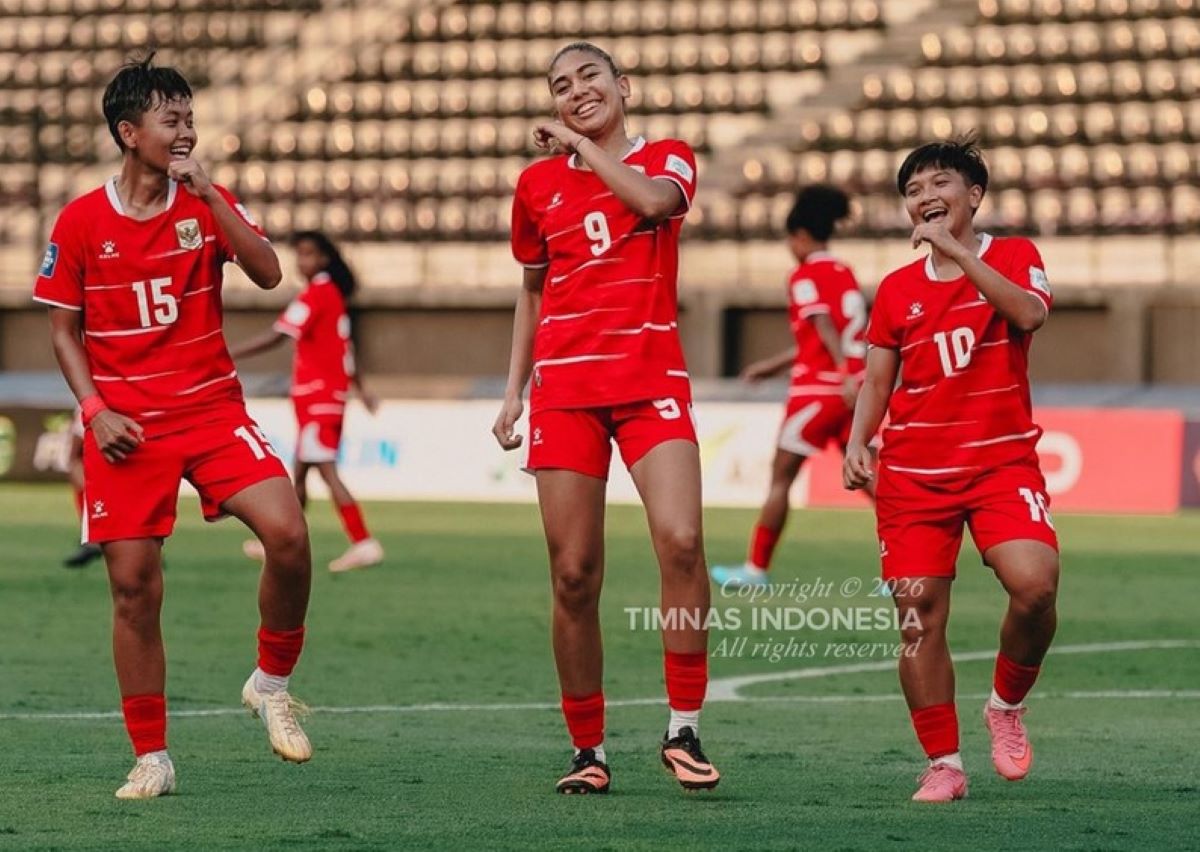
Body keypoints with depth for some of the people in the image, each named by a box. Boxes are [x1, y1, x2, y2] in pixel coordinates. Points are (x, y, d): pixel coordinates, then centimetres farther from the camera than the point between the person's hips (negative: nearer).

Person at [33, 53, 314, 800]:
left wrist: (207, 193, -16)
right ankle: (151, 758, 9)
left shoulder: (207, 201, 3)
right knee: (134, 588, -3)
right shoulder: (81, 222, 0)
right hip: (127, 428, -1)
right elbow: (64, 328, 7)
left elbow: (267, 274, -11)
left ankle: (271, 683, 4)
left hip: (213, 409, 1)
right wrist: (96, 410, -6)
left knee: (287, 533, -20)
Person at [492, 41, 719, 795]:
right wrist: (515, 389, 15)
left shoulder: (666, 159, 6)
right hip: (564, 386, 2)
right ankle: (589, 749, 9)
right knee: (574, 575, -2)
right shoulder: (538, 183, 12)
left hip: (651, 378, -2)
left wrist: (583, 145, -7)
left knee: (681, 540, -22)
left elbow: (653, 200, -19)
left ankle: (685, 728, -13)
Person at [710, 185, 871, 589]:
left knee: (780, 476, 5)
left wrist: (845, 373, -33)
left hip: (818, 389, -7)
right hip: (853, 388, 7)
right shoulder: (845, 274, 17)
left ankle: (756, 567, 11)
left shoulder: (805, 276, -6)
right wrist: (771, 365, 33)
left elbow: (824, 328, -21)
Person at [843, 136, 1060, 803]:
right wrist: (858, 443, -4)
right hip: (913, 472, 3)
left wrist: (957, 251, -21)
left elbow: (1029, 313, -20)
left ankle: (1008, 705, 2)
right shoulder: (897, 289, 10)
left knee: (1035, 583, -24)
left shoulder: (1012, 256, 2)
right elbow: (877, 382, 14)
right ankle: (944, 765, 7)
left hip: (1003, 460, -3)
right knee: (920, 618, -4)